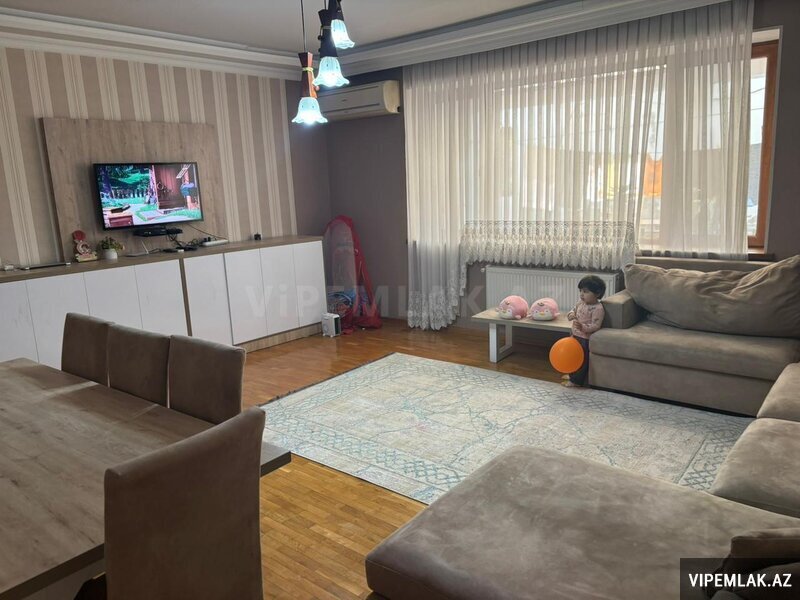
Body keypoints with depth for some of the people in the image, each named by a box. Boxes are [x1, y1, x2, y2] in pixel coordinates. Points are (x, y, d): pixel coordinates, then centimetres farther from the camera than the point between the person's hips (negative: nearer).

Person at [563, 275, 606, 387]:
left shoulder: (598, 309, -24)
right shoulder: (581, 302, 0)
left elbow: (596, 326, -26)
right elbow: (574, 310, 16)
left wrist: (582, 327, -40)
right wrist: (571, 314, -8)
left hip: (585, 339, -9)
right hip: (576, 336, 9)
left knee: (583, 359, 5)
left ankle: (576, 381, 17)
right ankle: (573, 375, 43)